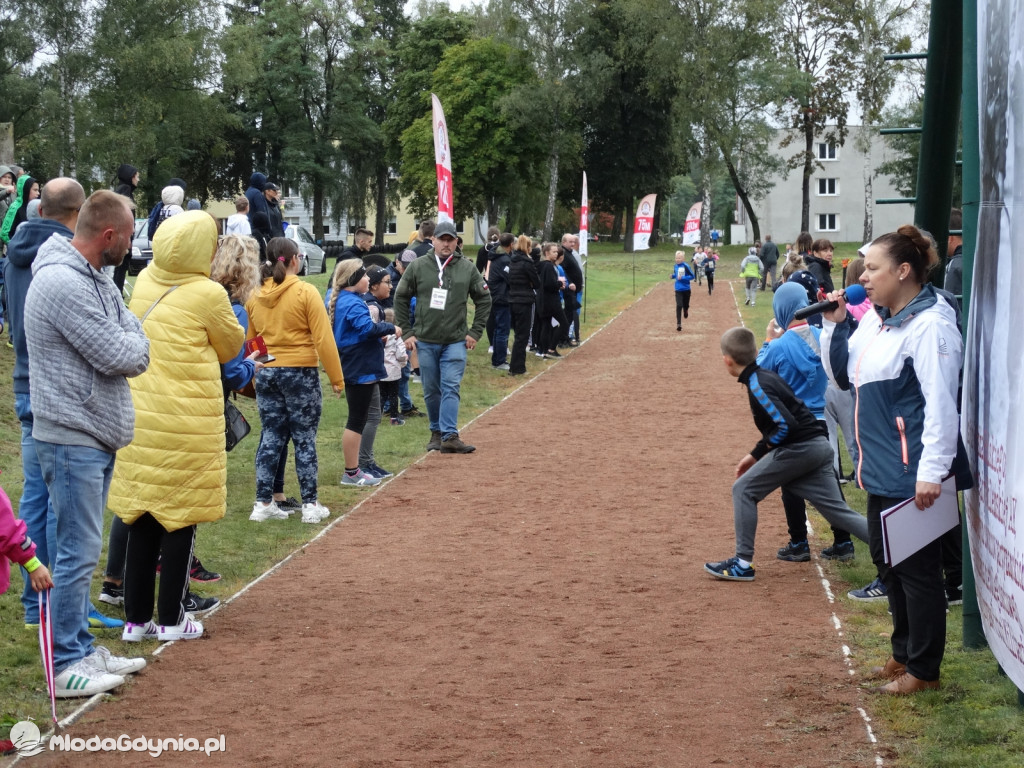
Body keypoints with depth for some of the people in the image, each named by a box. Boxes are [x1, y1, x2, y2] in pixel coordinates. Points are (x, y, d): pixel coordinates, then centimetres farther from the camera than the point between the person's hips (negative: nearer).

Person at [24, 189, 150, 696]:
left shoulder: (97, 280, 13)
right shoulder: (63, 283, -20)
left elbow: (138, 354, 10)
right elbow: (118, 356, -20)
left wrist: (126, 347, -10)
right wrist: (130, 344, -1)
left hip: (98, 437, 10)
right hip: (73, 439, -10)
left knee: (83, 550, 16)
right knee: (78, 552, -6)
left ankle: (81, 650, 25)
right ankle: (66, 666, 1)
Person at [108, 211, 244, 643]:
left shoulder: (145, 282, 5)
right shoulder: (208, 294, -11)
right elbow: (231, 348, 3)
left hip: (139, 416, 6)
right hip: (186, 420, -5)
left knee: (141, 520, 11)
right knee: (181, 519, 5)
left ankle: (136, 619, 16)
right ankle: (171, 620, 11)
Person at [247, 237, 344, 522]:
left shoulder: (256, 296, 4)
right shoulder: (306, 293, -11)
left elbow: (250, 340, 9)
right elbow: (323, 339, -13)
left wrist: (252, 377, 18)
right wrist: (336, 378, -7)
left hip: (266, 374, 4)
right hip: (300, 373, -4)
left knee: (270, 438, 11)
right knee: (304, 440, 3)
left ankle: (263, 503, 12)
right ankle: (310, 505, 7)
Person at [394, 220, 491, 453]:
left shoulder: (467, 268, 2)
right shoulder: (418, 267, 0)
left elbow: (484, 299, 9)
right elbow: (400, 299, 6)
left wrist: (475, 332, 4)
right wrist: (406, 333, 2)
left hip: (455, 341, -1)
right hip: (426, 341, 1)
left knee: (451, 388, -10)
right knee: (431, 390, 9)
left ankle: (450, 435, -14)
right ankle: (437, 432, 23)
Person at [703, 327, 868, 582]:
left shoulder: (757, 386, -14)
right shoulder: (765, 375, 15)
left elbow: (786, 425, -23)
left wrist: (763, 448, -6)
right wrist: (756, 455, 22)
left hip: (799, 447, -9)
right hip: (818, 446, 9)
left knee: (744, 490, 1)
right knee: (838, 511, 7)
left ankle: (743, 563, 4)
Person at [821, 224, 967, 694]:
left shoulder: (930, 325, -18)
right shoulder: (875, 321, 9)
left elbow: (941, 404, -22)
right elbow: (844, 376, 19)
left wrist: (932, 471, -25)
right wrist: (834, 326, 5)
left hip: (913, 476, -10)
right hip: (881, 470, 10)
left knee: (917, 569, 1)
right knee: (887, 562, 19)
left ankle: (924, 669, 13)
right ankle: (904, 653, 34)